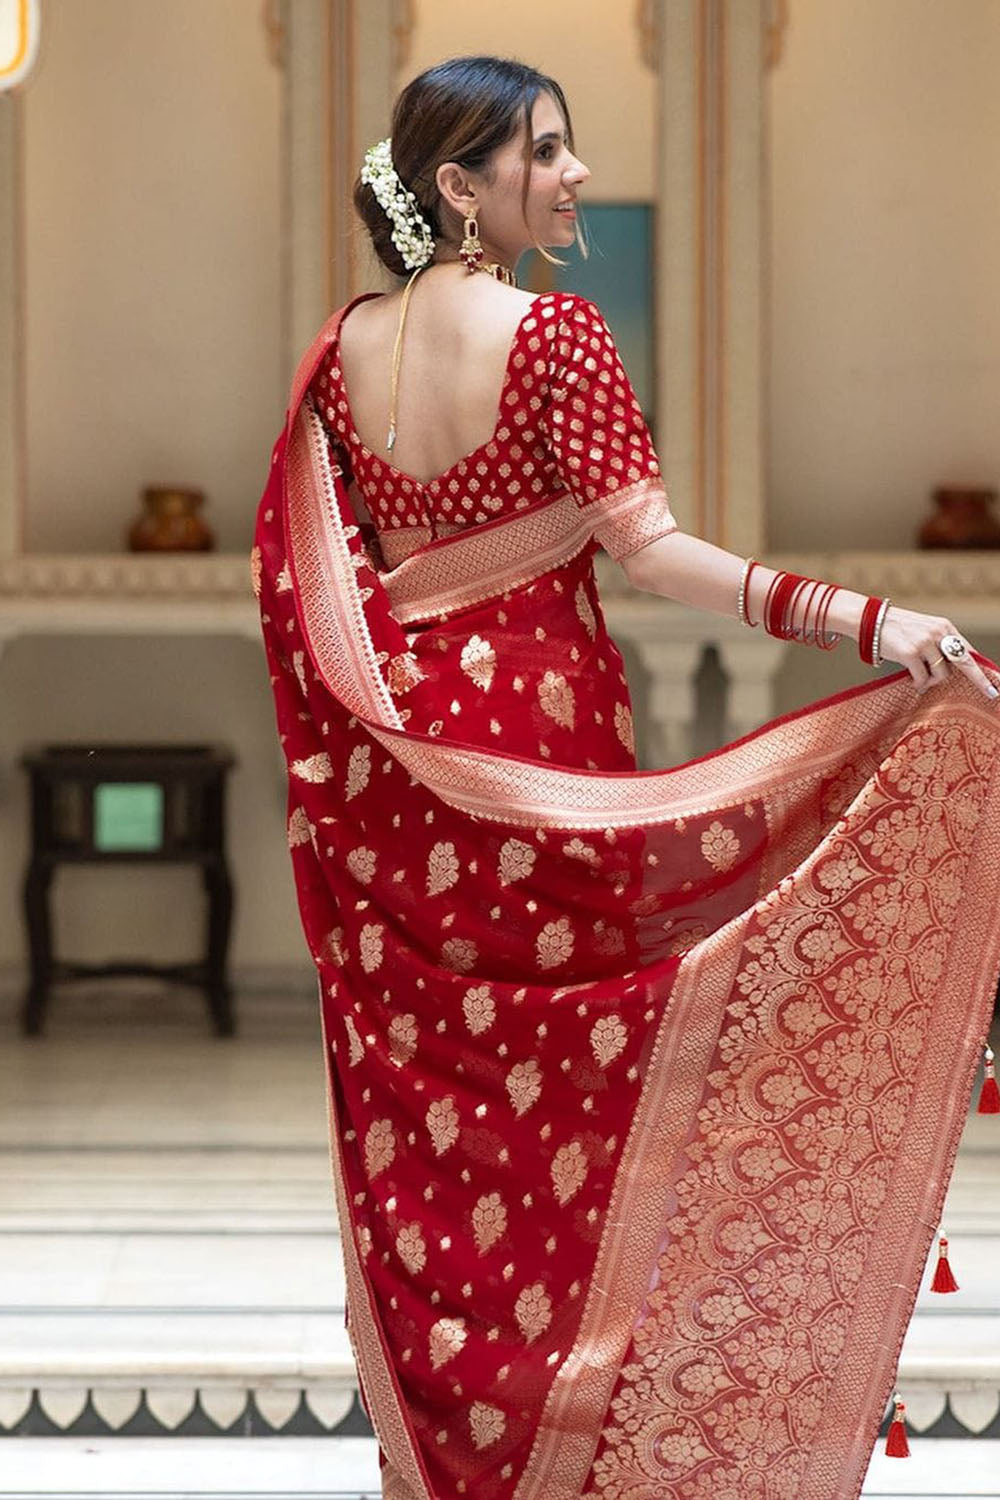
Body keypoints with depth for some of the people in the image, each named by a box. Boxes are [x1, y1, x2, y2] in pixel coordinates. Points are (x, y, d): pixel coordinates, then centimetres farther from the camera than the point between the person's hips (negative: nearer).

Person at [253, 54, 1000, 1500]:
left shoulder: (344, 345, 3)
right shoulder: (553, 332, -15)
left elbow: (298, 560, 5)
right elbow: (646, 545, -20)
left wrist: (356, 720, 16)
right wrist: (866, 620, -25)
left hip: (400, 751, 5)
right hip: (539, 723, -5)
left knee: (417, 1072, 13)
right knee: (555, 1065, 7)